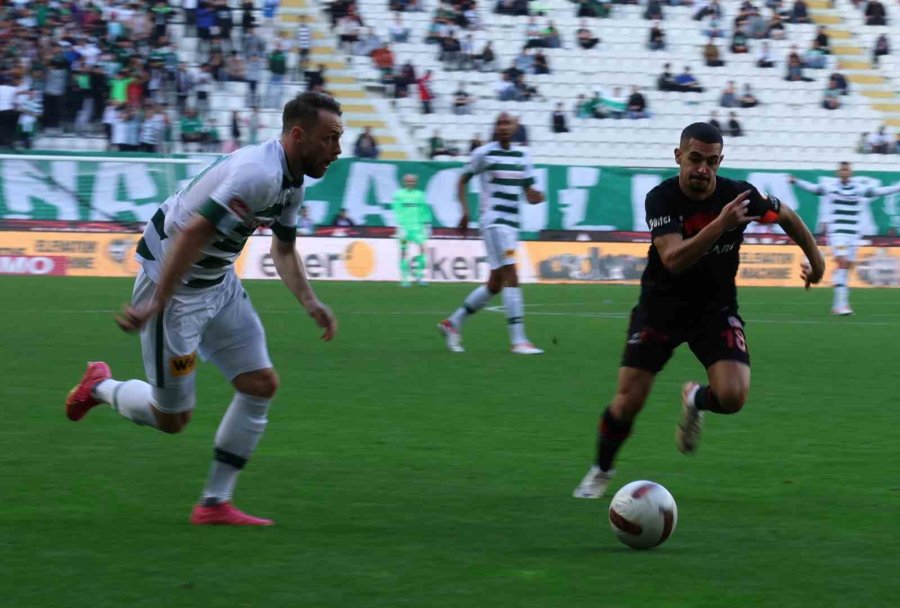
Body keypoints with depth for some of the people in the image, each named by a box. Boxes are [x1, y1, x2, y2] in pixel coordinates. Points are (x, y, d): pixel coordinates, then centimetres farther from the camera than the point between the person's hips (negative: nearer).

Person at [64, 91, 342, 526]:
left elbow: (283, 250, 19)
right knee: (172, 418, 0)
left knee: (261, 384, 2)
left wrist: (310, 303, 6)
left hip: (218, 282, 10)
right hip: (171, 280, -10)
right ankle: (100, 387, 29)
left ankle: (215, 503, 10)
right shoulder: (259, 174, -29)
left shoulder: (292, 180, 3)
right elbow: (192, 233, -34)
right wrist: (155, 304, -35)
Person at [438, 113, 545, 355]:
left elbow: (528, 191, 14)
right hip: (493, 221, -7)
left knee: (495, 284, 10)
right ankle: (518, 340, -17)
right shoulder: (484, 153, -4)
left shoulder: (523, 155, 11)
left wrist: (535, 196, -9)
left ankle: (453, 323, 24)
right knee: (511, 276, -16)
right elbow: (462, 181, 5)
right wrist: (465, 211, -6)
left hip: (512, 223, 7)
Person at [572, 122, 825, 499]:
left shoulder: (738, 195, -14)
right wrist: (721, 224, -42)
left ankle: (695, 400, 18)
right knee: (628, 402, -7)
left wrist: (815, 259, 17)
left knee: (732, 396, -20)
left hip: (716, 310, 1)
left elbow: (786, 217, 8)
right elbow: (674, 260, -34)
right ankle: (601, 471, 22)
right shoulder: (661, 199, -20)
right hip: (661, 308, -1)